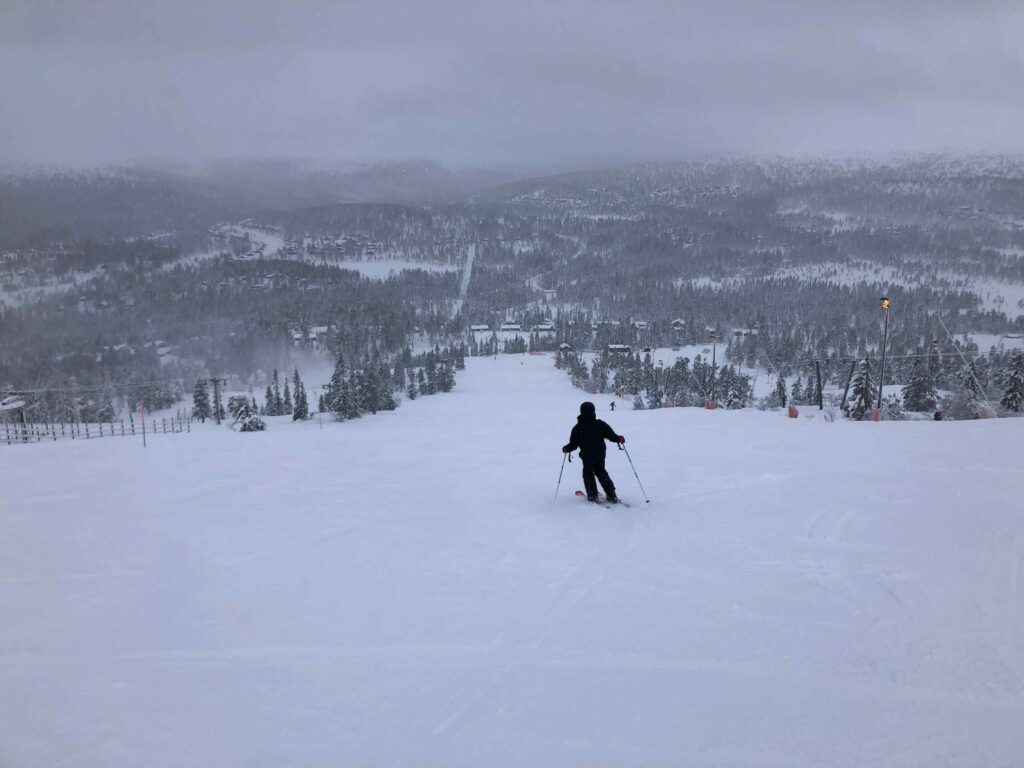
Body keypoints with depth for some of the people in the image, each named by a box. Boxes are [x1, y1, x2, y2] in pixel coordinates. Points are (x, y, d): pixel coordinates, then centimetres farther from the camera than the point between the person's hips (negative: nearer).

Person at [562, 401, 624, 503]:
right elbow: (611, 435, -4)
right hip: (600, 455, 3)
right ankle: (611, 495, 14)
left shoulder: (577, 428, -9)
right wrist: (619, 439, 15)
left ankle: (592, 495, 12)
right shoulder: (600, 424, -7)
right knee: (601, 472, 18)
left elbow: (573, 444, -7)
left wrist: (566, 449, 13)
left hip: (587, 456, -3)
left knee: (588, 473, 16)